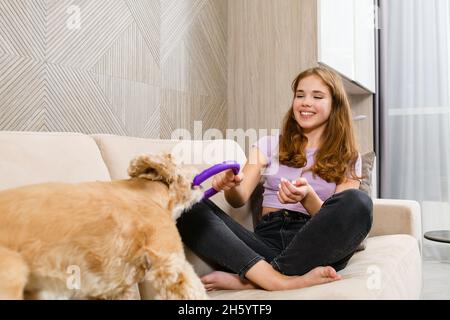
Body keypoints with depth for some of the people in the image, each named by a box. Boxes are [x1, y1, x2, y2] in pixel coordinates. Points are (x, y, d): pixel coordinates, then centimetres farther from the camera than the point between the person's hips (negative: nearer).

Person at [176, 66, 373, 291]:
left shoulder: (348, 159, 13)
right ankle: (278, 280, -38)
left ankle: (247, 280, -28)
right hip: (267, 239, 1)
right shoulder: (270, 145, 16)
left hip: (315, 247, 0)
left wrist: (307, 197, -21)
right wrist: (231, 186, -20)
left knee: (357, 202, -32)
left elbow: (336, 221, 0)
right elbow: (240, 199, 5)